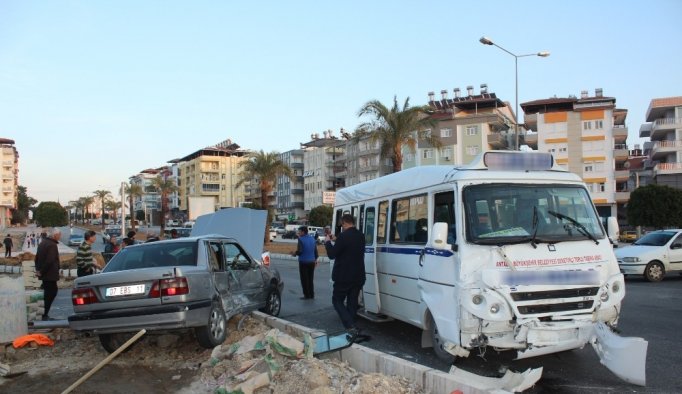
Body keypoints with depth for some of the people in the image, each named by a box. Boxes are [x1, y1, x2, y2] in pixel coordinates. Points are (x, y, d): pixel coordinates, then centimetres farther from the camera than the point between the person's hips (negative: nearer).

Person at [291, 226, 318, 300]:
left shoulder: (301, 239, -14)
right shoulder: (312, 239, 6)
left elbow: (299, 251, -19)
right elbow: (315, 250, 9)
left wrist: (295, 253, 0)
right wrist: (315, 259, 20)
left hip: (304, 262, -6)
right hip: (312, 262, 6)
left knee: (304, 279, 3)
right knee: (310, 279, 15)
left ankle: (307, 295, 4)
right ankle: (311, 294, 18)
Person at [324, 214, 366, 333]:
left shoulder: (343, 236, -19)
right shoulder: (360, 236, 7)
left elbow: (332, 254, -13)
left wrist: (328, 242, 2)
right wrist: (336, 240, 20)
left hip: (344, 276, -7)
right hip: (358, 276, 7)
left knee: (337, 300, 8)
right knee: (352, 302, 15)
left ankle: (350, 326, -7)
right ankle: (352, 326, 16)